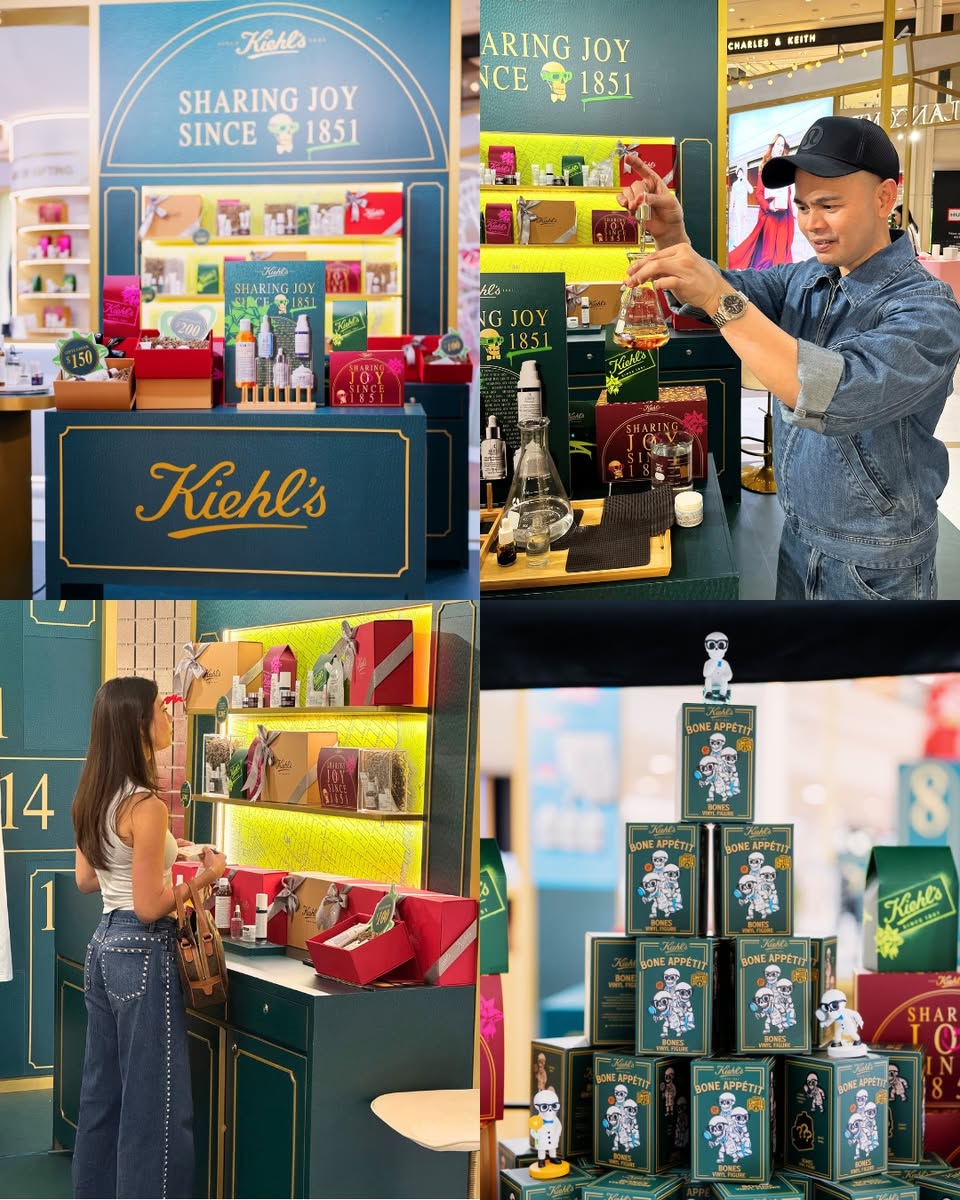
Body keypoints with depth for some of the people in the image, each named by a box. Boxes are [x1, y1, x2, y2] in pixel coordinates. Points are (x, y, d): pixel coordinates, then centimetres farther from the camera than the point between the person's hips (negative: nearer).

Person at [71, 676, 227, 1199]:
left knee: (104, 1093, 17)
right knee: (155, 1103, -2)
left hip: (105, 945, 9)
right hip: (143, 955, -9)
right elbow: (149, 907, -20)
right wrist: (205, 876, -8)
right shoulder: (146, 806, -20)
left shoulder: (93, 798, 6)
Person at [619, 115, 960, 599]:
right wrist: (671, 237, -22)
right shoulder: (805, 280, 4)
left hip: (875, 568, -6)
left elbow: (841, 397, -37)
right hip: (798, 539, 6)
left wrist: (721, 299, -40)